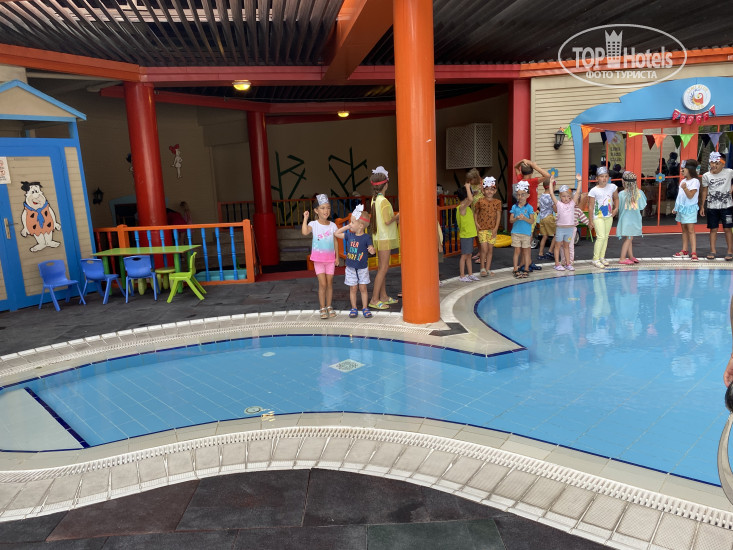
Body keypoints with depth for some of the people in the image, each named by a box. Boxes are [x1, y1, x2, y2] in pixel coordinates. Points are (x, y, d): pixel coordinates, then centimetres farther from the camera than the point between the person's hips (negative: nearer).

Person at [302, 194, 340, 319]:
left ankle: (329, 306, 20)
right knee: (322, 284, -4)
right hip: (318, 258, -2)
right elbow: (305, 232, -26)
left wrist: (337, 256, 6)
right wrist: (305, 218, -20)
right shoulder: (313, 224, -6)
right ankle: (323, 308, 8)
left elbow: (335, 241, 7)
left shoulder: (332, 225, 2)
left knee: (330, 283, 7)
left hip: (330, 258, 2)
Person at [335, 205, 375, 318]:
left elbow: (371, 248, -11)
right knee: (352, 288, 7)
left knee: (363, 288, 5)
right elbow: (336, 234, 9)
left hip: (362, 268, -3)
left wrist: (371, 249, -35)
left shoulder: (366, 237, -12)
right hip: (350, 267, 3)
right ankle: (354, 308, 16)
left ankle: (365, 308, 15)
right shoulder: (349, 234, 1)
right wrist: (346, 227, 2)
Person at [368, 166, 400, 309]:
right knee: (383, 267, -6)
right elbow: (387, 221, -21)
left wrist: (394, 218, 12)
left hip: (379, 237, 9)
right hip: (385, 238, -9)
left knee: (382, 267, 14)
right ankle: (374, 300, -5)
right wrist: (396, 217, -4)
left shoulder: (374, 199, 10)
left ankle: (383, 296, 22)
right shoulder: (384, 201, -17)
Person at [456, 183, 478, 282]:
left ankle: (470, 274, 22)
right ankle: (462, 276, 6)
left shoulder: (466, 207, 10)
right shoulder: (462, 207, -19)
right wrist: (467, 187, -26)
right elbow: (470, 200, -35)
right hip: (465, 235, -9)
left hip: (470, 234, 9)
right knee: (464, 255, -2)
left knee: (469, 255, 14)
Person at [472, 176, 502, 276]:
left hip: (492, 229, 3)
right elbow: (475, 213, 6)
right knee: (484, 249, -8)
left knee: (490, 249, 6)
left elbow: (498, 215, 3)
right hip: (482, 228, -3)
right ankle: (482, 268, 7)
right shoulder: (480, 201, -3)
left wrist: (496, 228, -5)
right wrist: (476, 223, -8)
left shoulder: (497, 202, 3)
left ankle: (488, 269, 16)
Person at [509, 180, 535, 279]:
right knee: (517, 251, 2)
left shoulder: (529, 207, -1)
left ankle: (526, 270, 15)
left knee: (525, 251, 6)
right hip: (516, 232, 1)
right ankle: (516, 270, 7)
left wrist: (524, 218, -22)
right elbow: (511, 220, 0)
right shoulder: (514, 207, 4)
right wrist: (516, 218, -20)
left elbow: (532, 221, -6)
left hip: (526, 233, -1)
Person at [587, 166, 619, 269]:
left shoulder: (612, 187, 2)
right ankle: (596, 259, -6)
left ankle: (602, 257, 21)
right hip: (598, 217, -5)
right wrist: (590, 221, -10)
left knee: (606, 237, 10)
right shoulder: (593, 191, -11)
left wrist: (616, 208, 4)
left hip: (609, 216, 5)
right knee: (601, 236, -13)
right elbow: (590, 206, -10)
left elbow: (616, 198, 19)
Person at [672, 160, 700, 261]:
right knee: (684, 230, 11)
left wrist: (685, 188, -32)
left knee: (690, 230, -11)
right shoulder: (683, 181, 13)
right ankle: (684, 251, 16)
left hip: (690, 208, -8)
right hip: (682, 208, 8)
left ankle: (693, 253, -13)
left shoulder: (695, 181, -11)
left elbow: (690, 196, -17)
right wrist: (676, 208, 18)